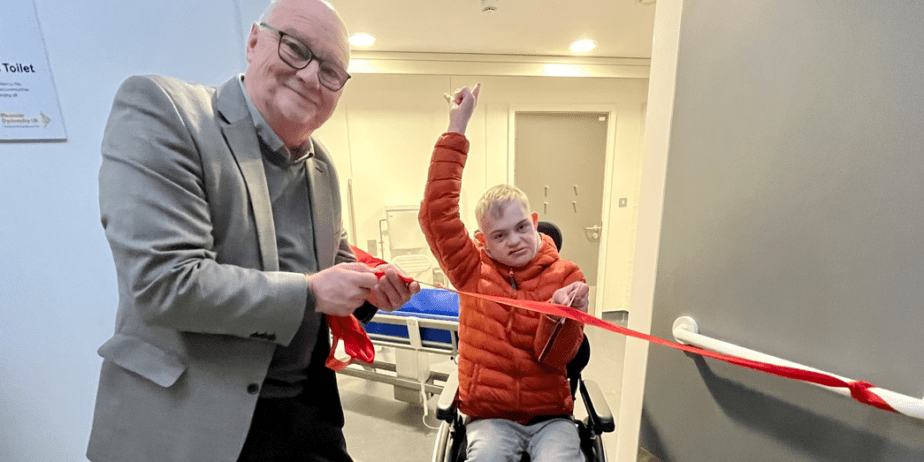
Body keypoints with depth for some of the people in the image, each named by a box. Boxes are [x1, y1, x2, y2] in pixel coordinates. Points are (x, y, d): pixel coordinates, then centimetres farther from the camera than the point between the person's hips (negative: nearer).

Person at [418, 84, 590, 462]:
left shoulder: (565, 275, -6)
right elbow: (436, 214, -19)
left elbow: (555, 357, -9)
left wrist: (559, 317, -32)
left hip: (550, 415, 1)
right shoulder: (474, 270, -6)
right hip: (489, 415, 0)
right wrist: (456, 129, -20)